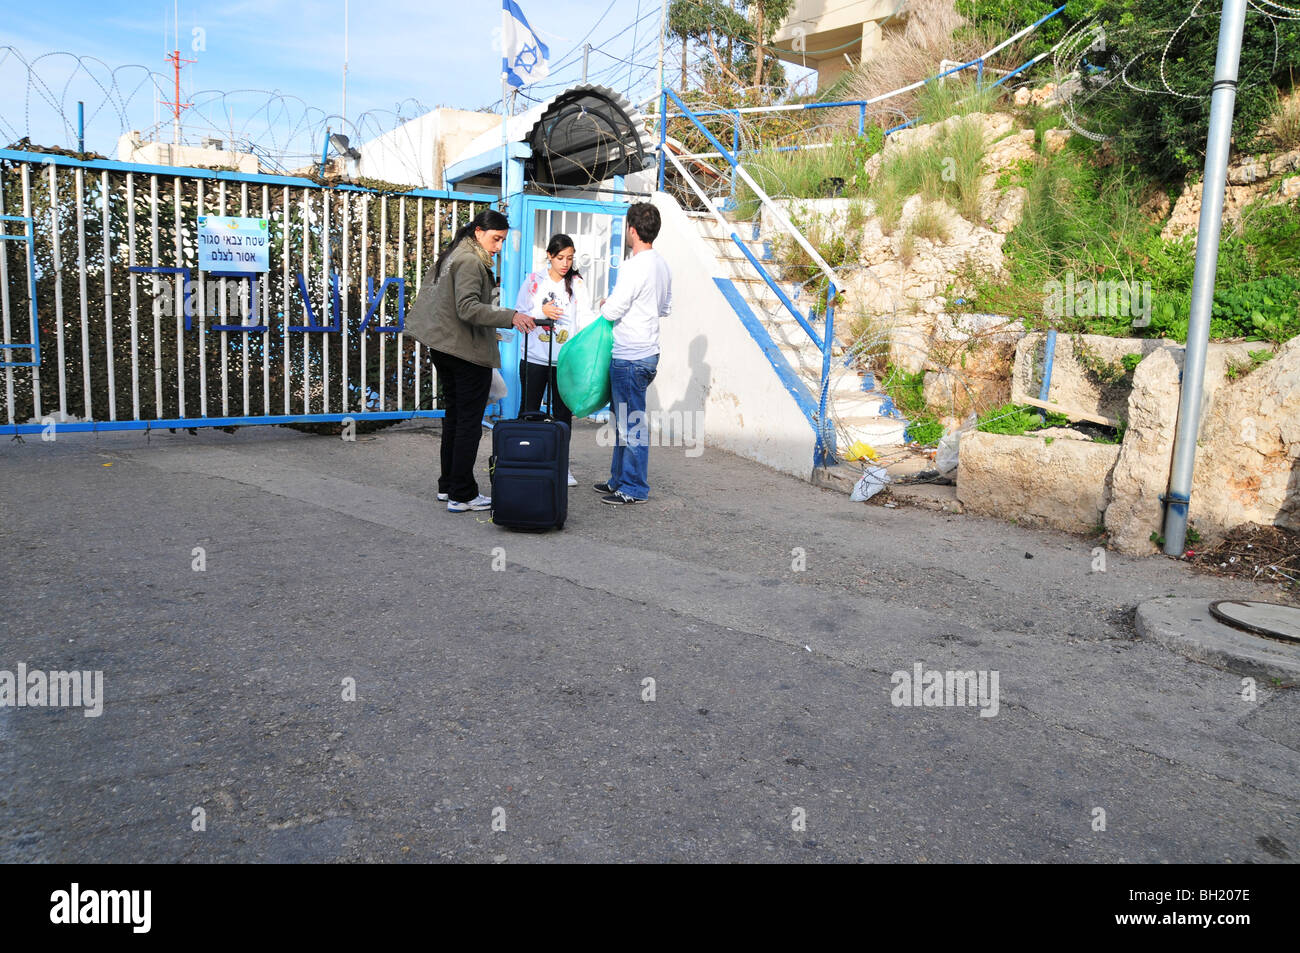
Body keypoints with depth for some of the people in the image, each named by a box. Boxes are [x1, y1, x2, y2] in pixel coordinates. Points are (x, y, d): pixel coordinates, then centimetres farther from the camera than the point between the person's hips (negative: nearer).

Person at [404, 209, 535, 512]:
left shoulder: (452, 254, 14)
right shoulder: (471, 261, -16)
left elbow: (428, 288, 23)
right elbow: (468, 307, -27)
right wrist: (510, 317, -34)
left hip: (443, 348, 10)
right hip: (469, 352, -10)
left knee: (453, 416, 17)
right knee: (469, 422, -5)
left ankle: (447, 484, 24)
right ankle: (462, 495, -3)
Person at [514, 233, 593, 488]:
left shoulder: (576, 284, 5)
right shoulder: (533, 280, 3)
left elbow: (584, 318, -3)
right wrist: (541, 312, -14)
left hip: (564, 361, 1)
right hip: (534, 359, -1)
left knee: (563, 412, 5)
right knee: (529, 411, 7)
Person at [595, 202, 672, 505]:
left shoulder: (635, 267, -18)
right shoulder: (662, 264, 11)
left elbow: (612, 311, -17)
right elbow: (666, 307, 22)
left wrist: (607, 303, 4)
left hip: (631, 358, -10)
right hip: (647, 353, 10)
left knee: (631, 424, -2)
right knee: (623, 420, 18)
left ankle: (633, 489, 6)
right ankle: (620, 480, 28)